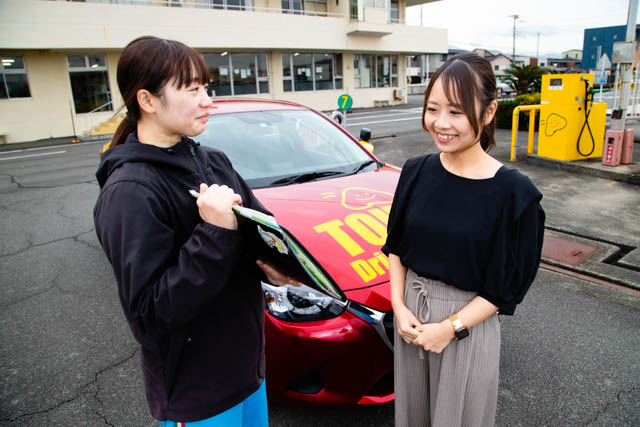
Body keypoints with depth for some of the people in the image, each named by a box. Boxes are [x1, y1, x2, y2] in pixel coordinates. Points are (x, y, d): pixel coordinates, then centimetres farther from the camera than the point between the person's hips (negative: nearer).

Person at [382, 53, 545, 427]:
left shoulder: (514, 193, -17)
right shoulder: (417, 172, -5)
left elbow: (507, 286, -11)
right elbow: (395, 246, 4)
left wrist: (450, 327, -15)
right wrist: (399, 307, -6)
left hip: (469, 323, -4)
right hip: (410, 311, 4)